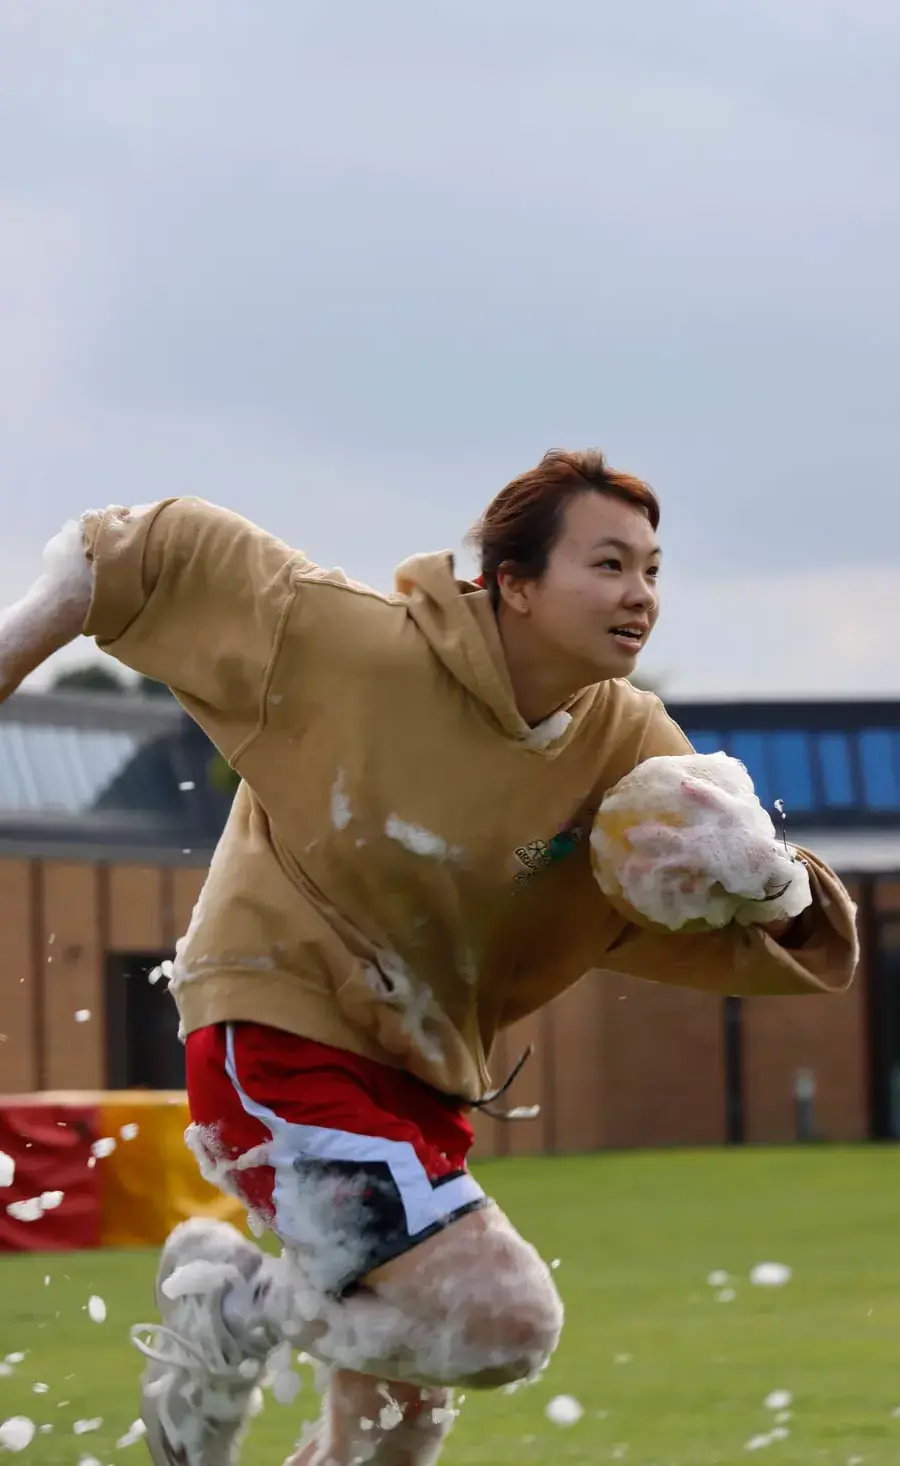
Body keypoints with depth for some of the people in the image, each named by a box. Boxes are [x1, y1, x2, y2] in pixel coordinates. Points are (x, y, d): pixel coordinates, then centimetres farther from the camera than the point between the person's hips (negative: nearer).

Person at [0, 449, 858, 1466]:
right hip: (280, 1045, -7)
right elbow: (159, 554, -11)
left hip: (421, 1085, 7)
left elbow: (746, 947, 2)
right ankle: (231, 1305, 0)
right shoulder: (358, 648, -20)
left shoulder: (633, 753, -4)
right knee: (506, 1320, -24)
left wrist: (783, 899, -20)